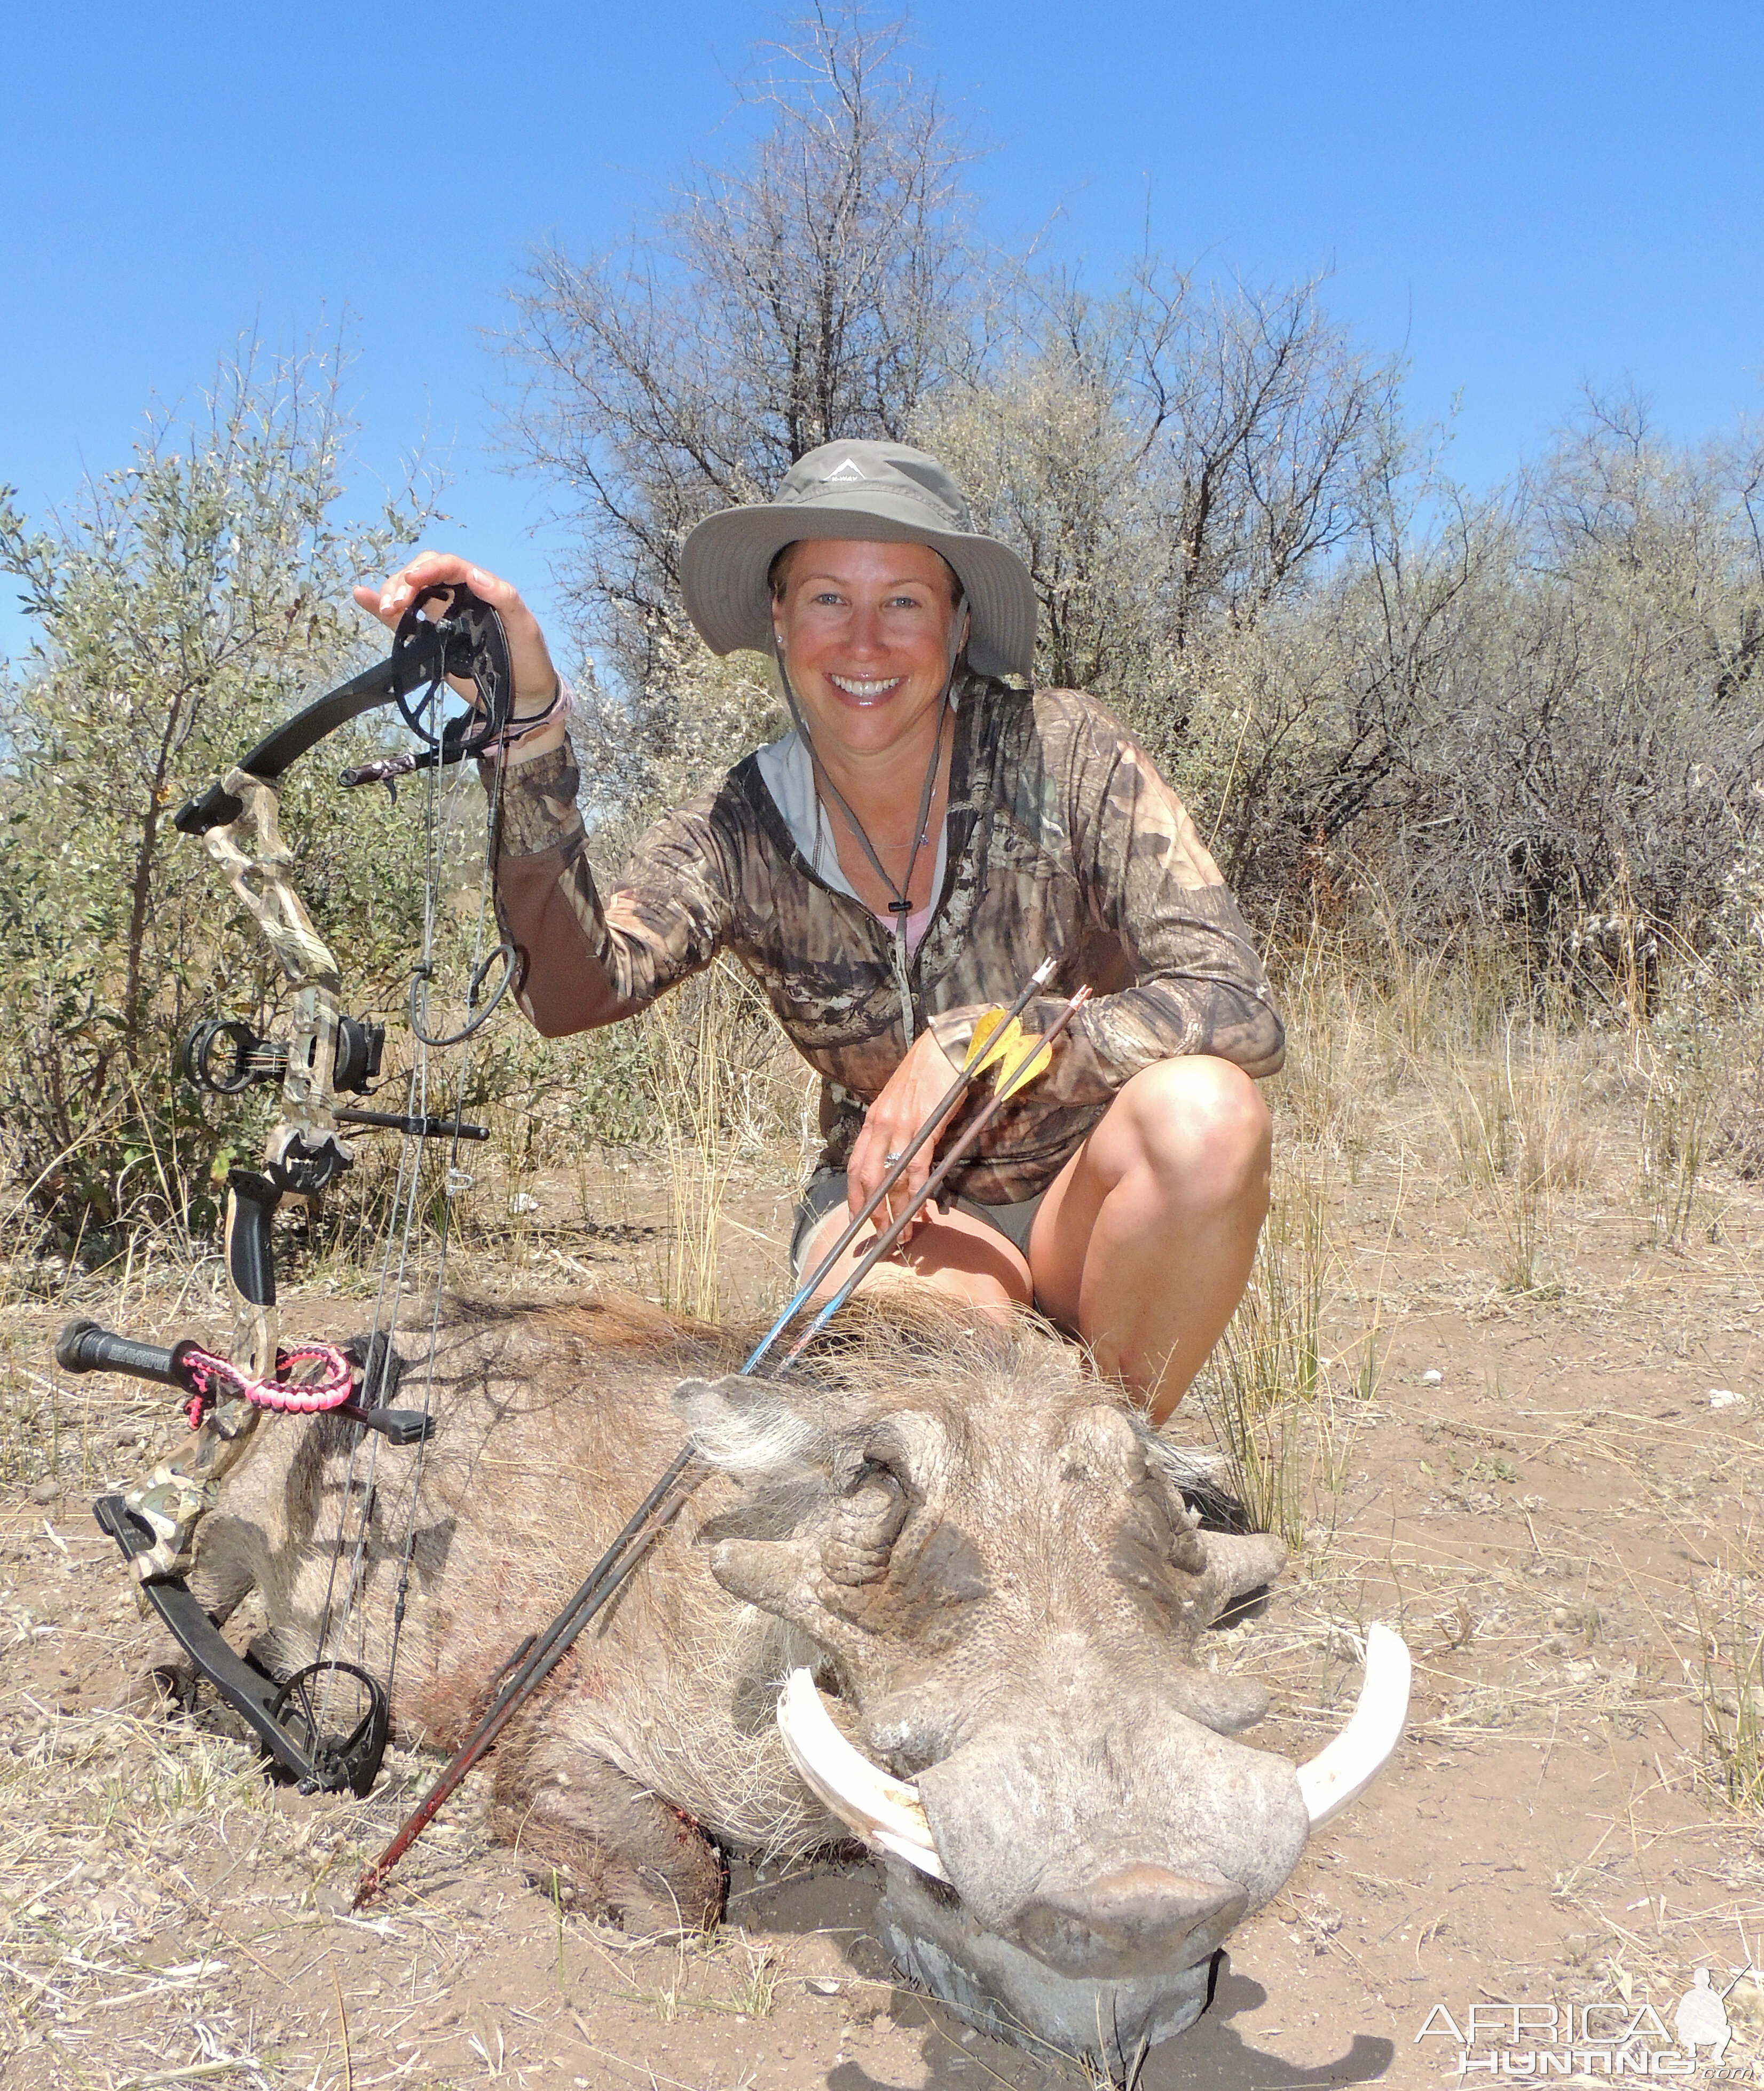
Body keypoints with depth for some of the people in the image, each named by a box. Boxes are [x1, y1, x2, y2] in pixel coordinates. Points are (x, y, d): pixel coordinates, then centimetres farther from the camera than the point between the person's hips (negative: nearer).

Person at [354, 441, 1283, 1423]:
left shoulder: (1061, 752, -15)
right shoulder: (741, 837, -10)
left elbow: (1241, 1009, -22)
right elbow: (575, 989, -27)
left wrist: (967, 1046, -29)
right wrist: (526, 721, -37)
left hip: (1095, 1191, 1)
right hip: (895, 1201, 0)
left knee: (1202, 1108, -33)